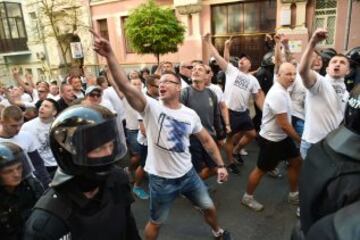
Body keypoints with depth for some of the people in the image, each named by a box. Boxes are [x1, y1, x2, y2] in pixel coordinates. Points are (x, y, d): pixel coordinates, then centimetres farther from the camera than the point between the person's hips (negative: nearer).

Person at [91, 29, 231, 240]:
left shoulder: (190, 114, -4)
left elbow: (206, 140, 7)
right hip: (161, 179, -3)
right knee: (156, 222, 16)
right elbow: (125, 86, -31)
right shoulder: (151, 107, -16)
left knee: (209, 207, 23)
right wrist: (110, 56, -43)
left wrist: (220, 165, 5)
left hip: (187, 173, 4)